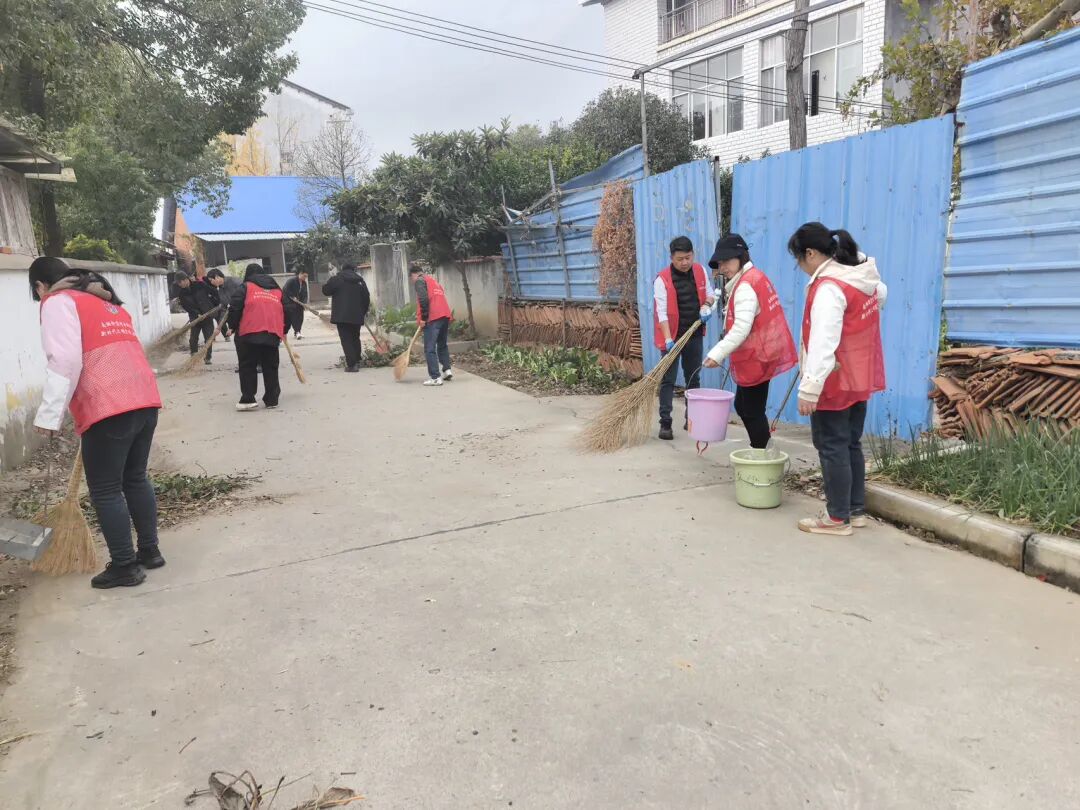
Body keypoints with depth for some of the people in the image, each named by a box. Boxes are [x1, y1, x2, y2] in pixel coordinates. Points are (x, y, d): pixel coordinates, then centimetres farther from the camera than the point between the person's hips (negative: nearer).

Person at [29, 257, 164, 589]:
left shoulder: (58, 302, 1)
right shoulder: (105, 300, 26)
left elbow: (65, 361, -13)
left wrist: (49, 414, -12)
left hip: (110, 408, -8)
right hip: (144, 399, 8)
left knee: (105, 490, 3)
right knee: (135, 478, 18)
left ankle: (124, 566, 9)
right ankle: (150, 551, 26)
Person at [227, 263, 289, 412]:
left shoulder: (246, 287, 6)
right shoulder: (277, 290, 19)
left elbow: (234, 308, -2)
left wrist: (232, 326, 9)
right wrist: (284, 330, 31)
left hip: (249, 334, -3)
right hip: (272, 335, 4)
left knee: (248, 367, 4)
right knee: (270, 368, 11)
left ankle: (248, 399, -1)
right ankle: (272, 399, 12)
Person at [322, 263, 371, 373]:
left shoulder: (336, 279, -3)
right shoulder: (360, 281, 7)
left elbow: (325, 291, 1)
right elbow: (366, 298, 9)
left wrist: (328, 281, 20)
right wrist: (364, 312, 22)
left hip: (341, 315, -3)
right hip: (356, 316, 4)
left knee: (346, 339, -3)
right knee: (355, 338, 19)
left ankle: (351, 364, -11)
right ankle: (357, 362, 22)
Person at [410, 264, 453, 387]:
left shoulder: (419, 281, 3)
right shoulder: (433, 281, 28)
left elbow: (423, 299, -13)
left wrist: (423, 317, -10)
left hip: (433, 317, -8)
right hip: (445, 315, 8)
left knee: (429, 349, -5)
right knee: (442, 344, 23)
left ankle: (435, 377, -9)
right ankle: (447, 369, 14)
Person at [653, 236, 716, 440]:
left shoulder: (700, 271, 3)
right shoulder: (662, 279, -14)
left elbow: (710, 293, 17)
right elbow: (662, 312, -19)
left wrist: (706, 305, -7)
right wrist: (668, 339, -28)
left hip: (695, 335, 5)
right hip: (672, 337, -5)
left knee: (693, 378, 14)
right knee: (668, 380, -5)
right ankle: (665, 423, -2)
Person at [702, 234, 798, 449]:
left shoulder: (745, 286, -18)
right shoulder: (755, 278, 14)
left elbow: (741, 328, -28)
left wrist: (717, 354, -30)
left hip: (757, 358, -10)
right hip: (758, 356, 10)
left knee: (752, 411, -2)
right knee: (743, 406, 17)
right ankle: (763, 449, 25)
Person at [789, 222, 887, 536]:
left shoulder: (828, 288, -22)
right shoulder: (864, 277, 7)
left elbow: (822, 344, -28)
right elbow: (881, 294, 32)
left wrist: (809, 389, -28)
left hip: (835, 383, -9)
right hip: (859, 378, 9)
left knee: (832, 447, 0)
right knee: (851, 444, 17)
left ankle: (838, 518, 8)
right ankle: (856, 510, 26)